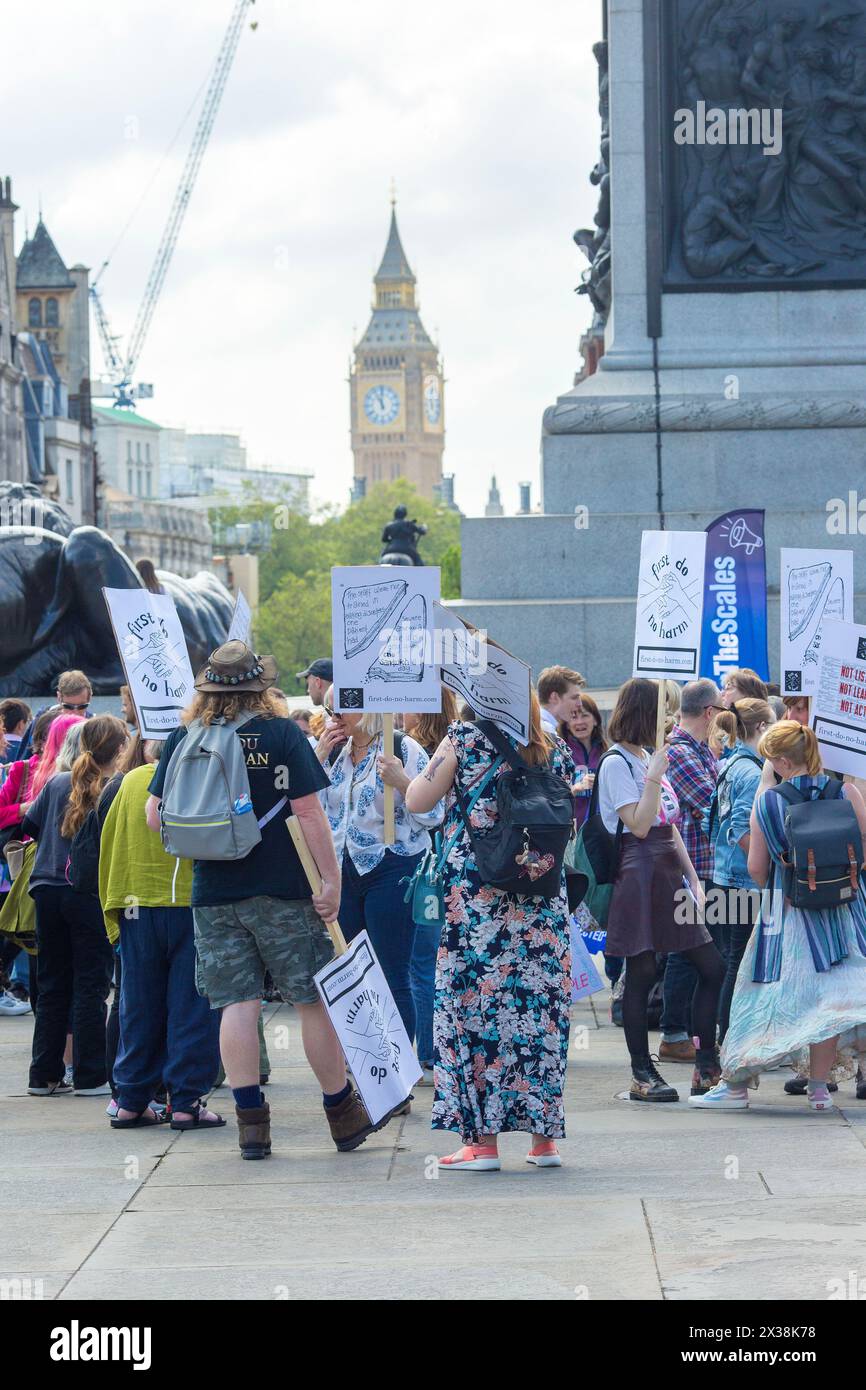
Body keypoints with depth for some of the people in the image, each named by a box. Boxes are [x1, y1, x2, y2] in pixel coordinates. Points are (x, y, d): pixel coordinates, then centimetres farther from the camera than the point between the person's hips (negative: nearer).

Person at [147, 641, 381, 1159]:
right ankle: (343, 1111, 14)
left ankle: (251, 1120, 1)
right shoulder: (282, 733, -5)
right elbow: (309, 813, -9)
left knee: (238, 1003, 4)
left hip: (213, 895, 2)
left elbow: (155, 817, 7)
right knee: (314, 1000, 6)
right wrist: (331, 879, -5)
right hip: (281, 891, -2)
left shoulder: (183, 739, 2)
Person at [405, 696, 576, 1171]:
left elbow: (417, 802, -1)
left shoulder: (466, 739, -4)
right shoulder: (556, 752, 8)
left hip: (476, 896, -4)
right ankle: (544, 1136, 11)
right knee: (542, 1007, 8)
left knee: (475, 1006, 1)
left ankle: (482, 1138, -1)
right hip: (544, 900, 4)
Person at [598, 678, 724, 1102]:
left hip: (668, 874, 9)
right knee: (642, 975, -3)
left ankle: (706, 1065, 9)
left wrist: (693, 879, 16)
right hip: (638, 874, -9)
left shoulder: (649, 758, 19)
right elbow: (639, 825, -16)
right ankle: (642, 1073, 3)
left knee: (712, 967, 4)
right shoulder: (617, 763, -7)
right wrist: (655, 776, -19)